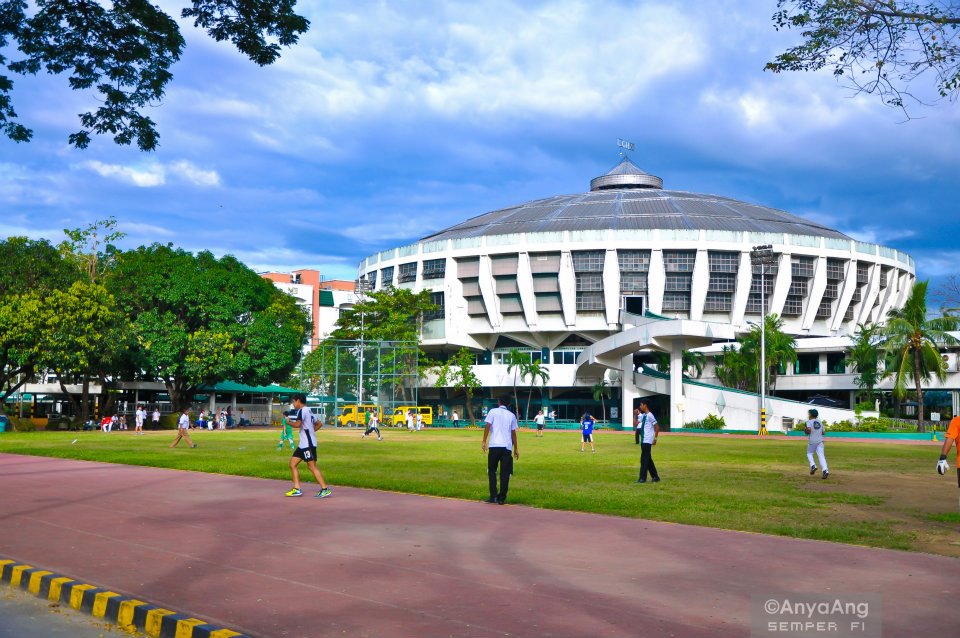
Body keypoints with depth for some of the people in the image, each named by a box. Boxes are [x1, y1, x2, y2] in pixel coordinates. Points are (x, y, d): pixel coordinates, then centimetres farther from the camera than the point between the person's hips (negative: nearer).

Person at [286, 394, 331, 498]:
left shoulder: (302, 410, -11)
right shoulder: (309, 411, 19)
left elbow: (298, 424, -27)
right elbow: (319, 424, 26)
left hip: (308, 444, -10)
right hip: (303, 444, 10)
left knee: (312, 466, -9)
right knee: (292, 464, 9)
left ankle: (325, 489, -8)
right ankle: (297, 489, 8)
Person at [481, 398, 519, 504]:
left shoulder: (493, 411, 6)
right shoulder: (512, 415, 12)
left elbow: (487, 426, -5)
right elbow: (513, 433, 12)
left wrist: (484, 441, -3)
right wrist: (516, 449, 17)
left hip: (494, 446, -2)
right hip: (507, 447, 2)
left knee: (492, 471, 9)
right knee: (505, 473, 5)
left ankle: (493, 496, 2)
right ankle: (502, 498, 3)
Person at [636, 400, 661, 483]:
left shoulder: (649, 415, -13)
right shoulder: (642, 415, 13)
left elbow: (657, 427, -13)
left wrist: (655, 438, -15)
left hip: (647, 441, -9)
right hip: (643, 441, 9)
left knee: (644, 459, -8)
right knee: (648, 459, 12)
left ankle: (642, 478, -6)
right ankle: (655, 477, 19)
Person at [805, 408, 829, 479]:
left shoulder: (809, 421, -4)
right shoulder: (820, 422, 14)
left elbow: (809, 429, -21)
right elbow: (823, 432, 14)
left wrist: (805, 430, -1)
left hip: (812, 441, -4)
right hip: (820, 441, 4)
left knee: (809, 453, 17)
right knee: (821, 455, -2)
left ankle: (813, 465, -5)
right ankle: (825, 470, -19)